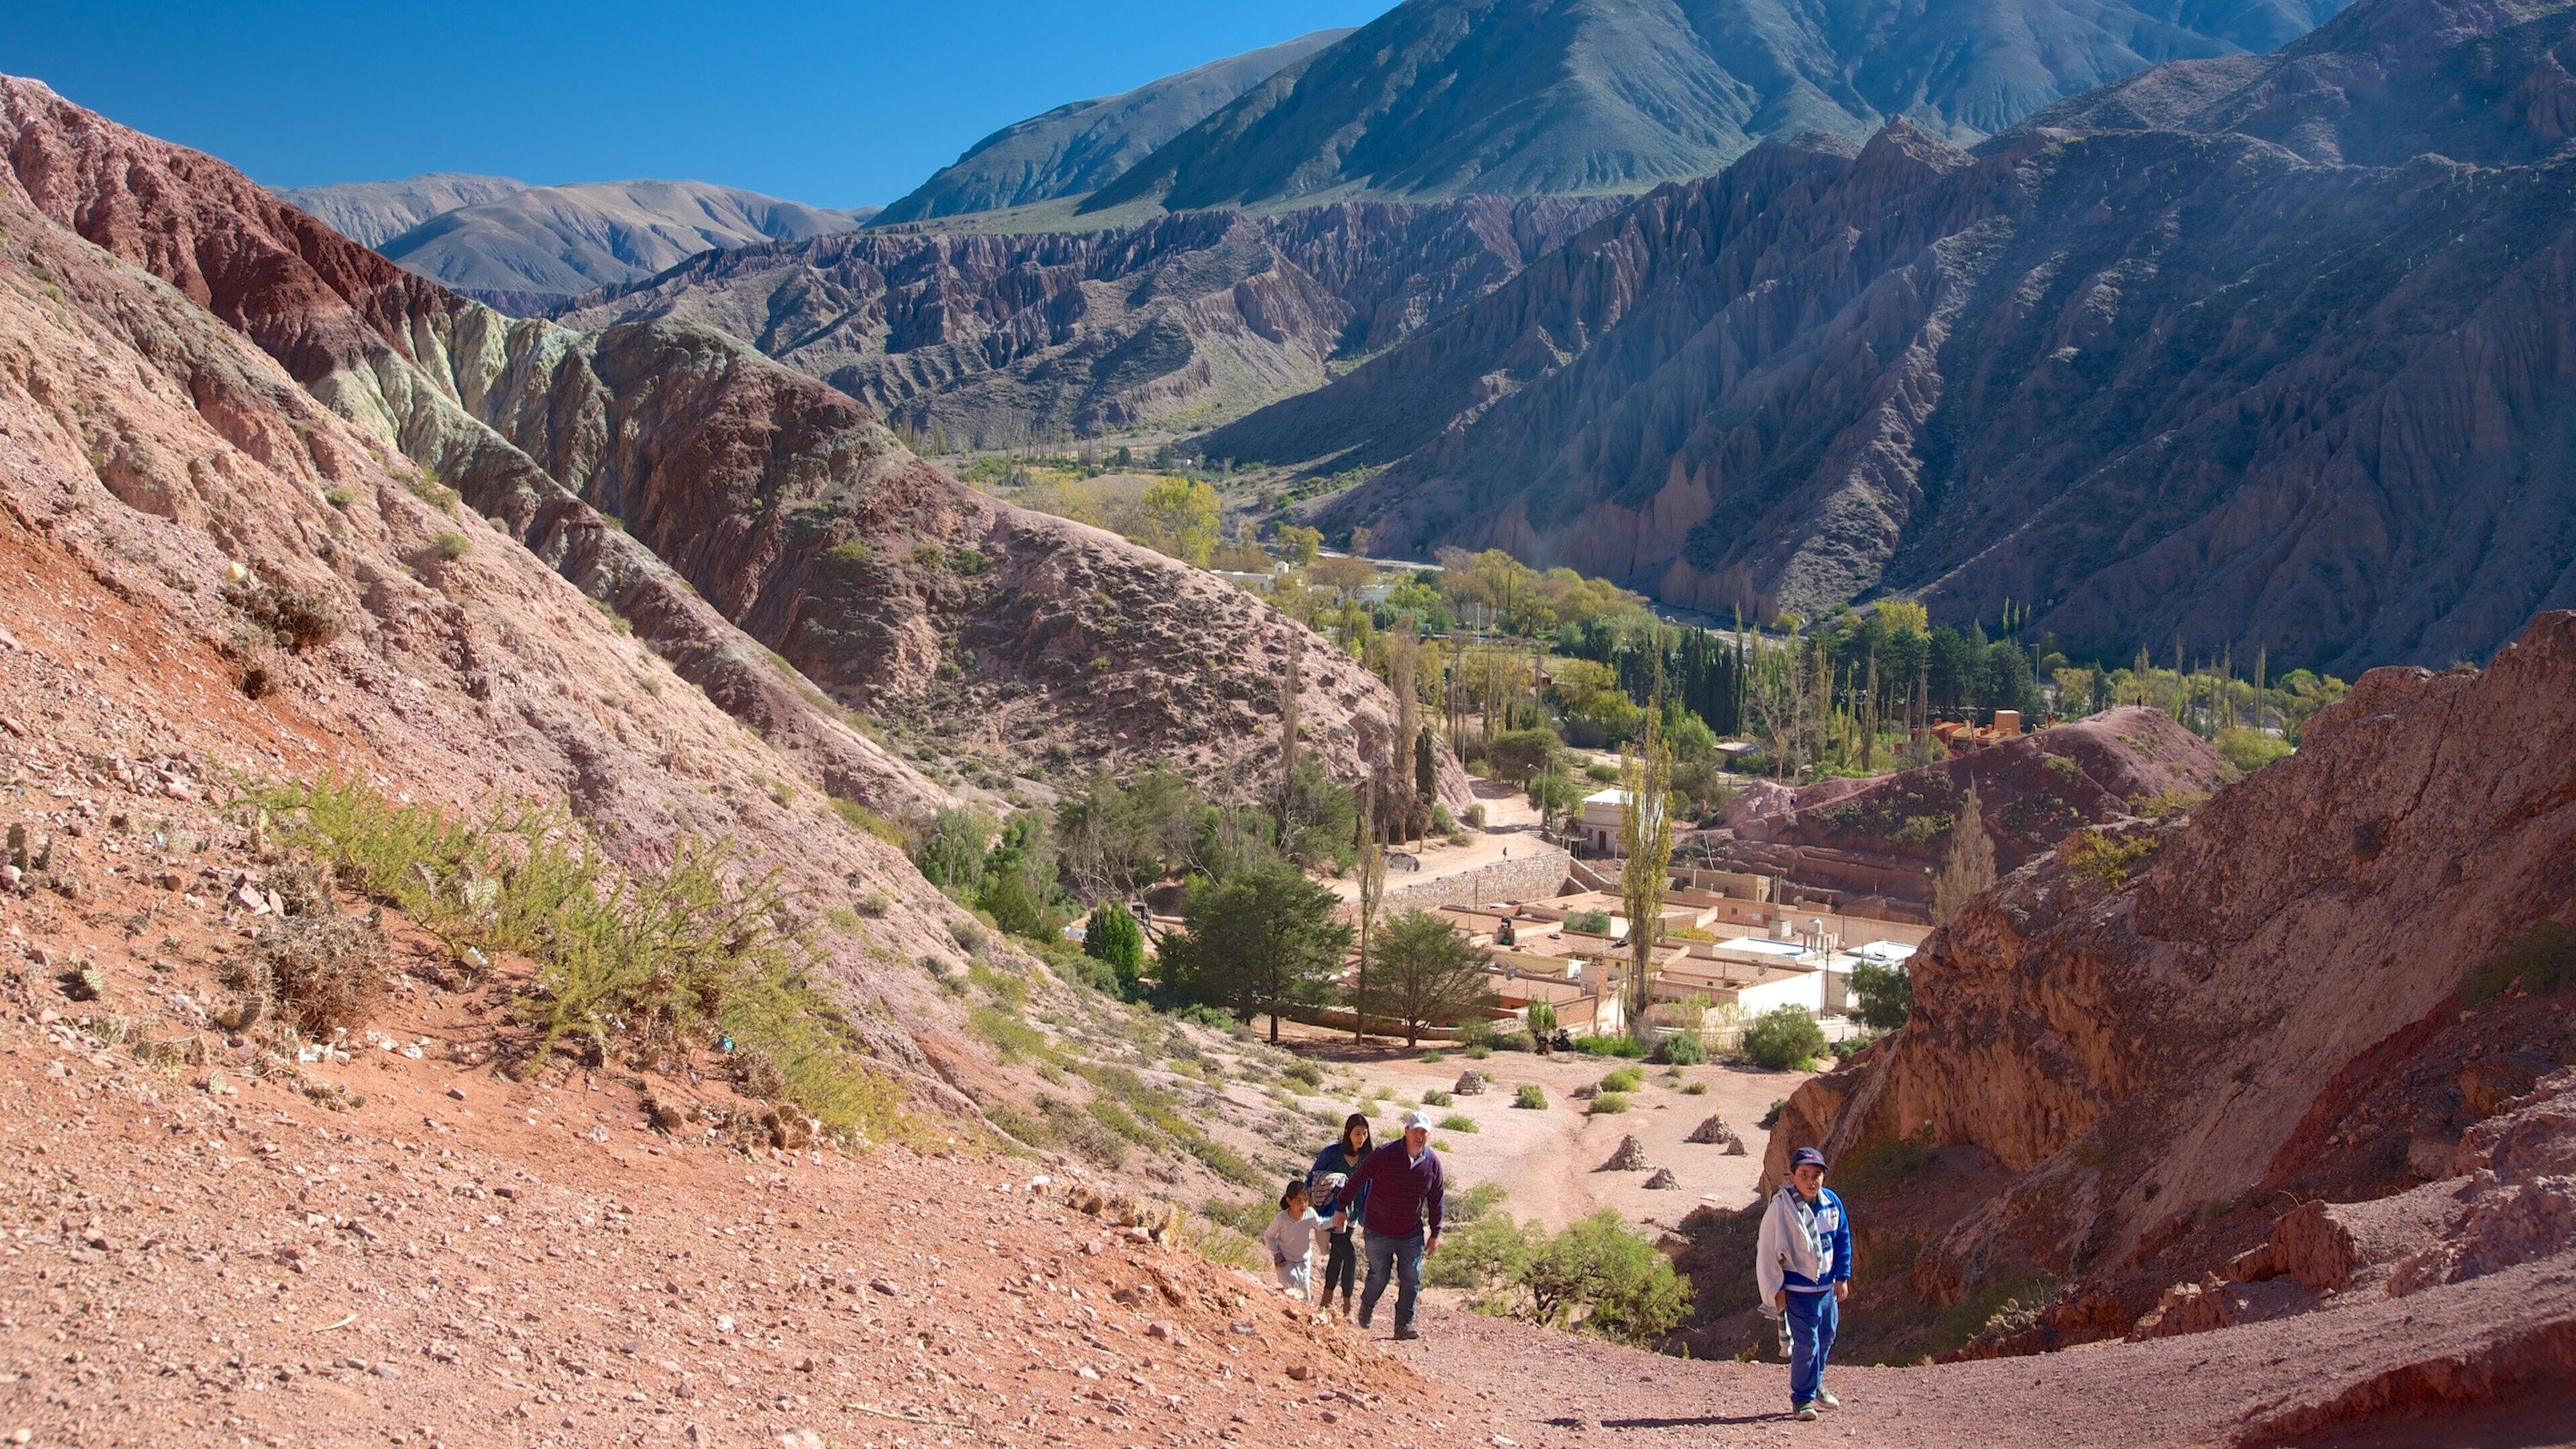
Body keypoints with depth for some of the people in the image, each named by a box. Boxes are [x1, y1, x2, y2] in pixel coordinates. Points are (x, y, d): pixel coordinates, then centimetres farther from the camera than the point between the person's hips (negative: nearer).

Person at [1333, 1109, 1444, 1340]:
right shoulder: (1385, 1155, -16)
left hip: (1412, 1234, 3)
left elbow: (1436, 1200, 6)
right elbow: (1357, 1180, -7)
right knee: (1379, 1275, 6)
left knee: (1412, 1280, 1)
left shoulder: (1432, 1162, -4)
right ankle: (1367, 1305, 36)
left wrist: (1435, 1234, 8)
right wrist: (1342, 1208, -3)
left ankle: (1404, 1325, 13)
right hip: (1379, 1231, -3)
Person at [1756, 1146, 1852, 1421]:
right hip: (1798, 1289, -6)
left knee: (1826, 1337, 19)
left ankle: (1815, 1386, 39)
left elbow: (1843, 1239, 11)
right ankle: (1802, 1399, 5)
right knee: (1807, 1343, -8)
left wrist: (1842, 1277, 9)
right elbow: (1767, 1251, -14)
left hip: (1827, 1286, 6)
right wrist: (1775, 1289, -12)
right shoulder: (1781, 1208, -18)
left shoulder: (1832, 1202, -2)